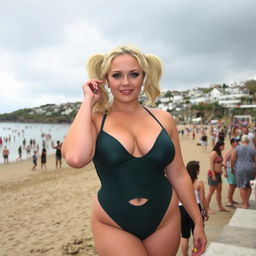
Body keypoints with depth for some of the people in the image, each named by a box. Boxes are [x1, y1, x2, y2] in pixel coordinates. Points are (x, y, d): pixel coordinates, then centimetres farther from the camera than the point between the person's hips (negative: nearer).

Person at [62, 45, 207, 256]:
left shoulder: (163, 119, -1)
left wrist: (198, 221, 8)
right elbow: (75, 158, -29)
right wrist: (88, 101, -18)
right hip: (113, 227, -2)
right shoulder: (94, 120, -7)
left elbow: (179, 175, 5)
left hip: (165, 222, 3)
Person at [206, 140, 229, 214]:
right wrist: (213, 175, -21)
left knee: (219, 190, 14)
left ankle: (220, 207, 25)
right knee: (211, 191, -3)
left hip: (218, 174, 9)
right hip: (213, 174, -9)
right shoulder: (214, 153, -15)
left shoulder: (219, 153, 13)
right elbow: (211, 164, -19)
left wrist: (223, 165, 8)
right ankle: (207, 208, 5)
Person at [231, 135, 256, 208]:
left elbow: (232, 159, -7)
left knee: (242, 186, 4)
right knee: (248, 186, 21)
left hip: (240, 168, -3)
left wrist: (232, 168, 6)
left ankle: (245, 204, 7)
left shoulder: (237, 148, -2)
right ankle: (247, 201, 26)